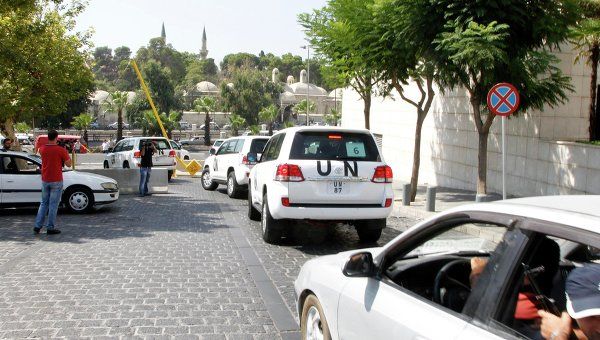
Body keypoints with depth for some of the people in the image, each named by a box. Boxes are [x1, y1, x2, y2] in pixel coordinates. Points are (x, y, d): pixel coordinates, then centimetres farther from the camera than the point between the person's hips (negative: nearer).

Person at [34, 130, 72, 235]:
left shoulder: (42, 149, 1)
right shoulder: (61, 150, -13)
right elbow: (68, 164, -8)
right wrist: (67, 155, 7)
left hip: (45, 180, 5)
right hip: (56, 181, -5)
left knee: (44, 203, 16)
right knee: (53, 204, 2)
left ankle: (38, 226, 10)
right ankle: (50, 228, 4)